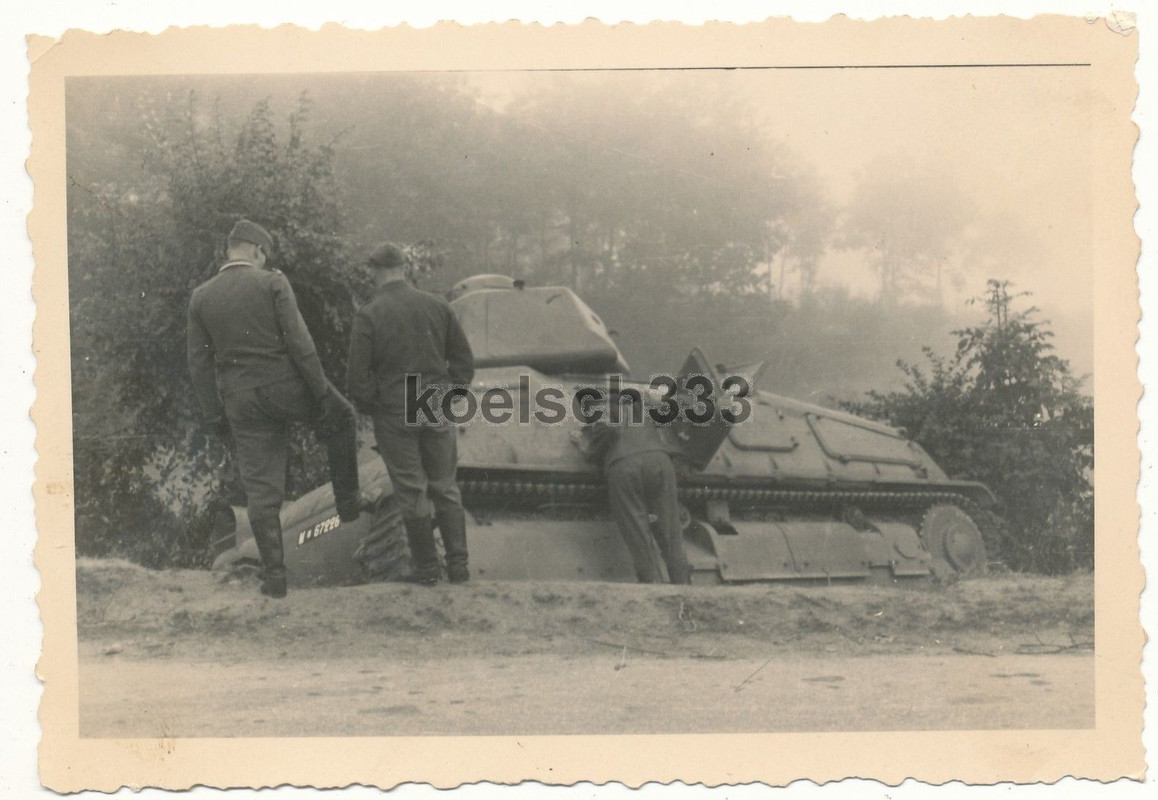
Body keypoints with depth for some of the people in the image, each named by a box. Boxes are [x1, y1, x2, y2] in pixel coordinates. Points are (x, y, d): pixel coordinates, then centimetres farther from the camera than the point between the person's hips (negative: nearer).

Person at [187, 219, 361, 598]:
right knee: (340, 418, 27)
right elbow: (298, 340, -12)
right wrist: (320, 387, -5)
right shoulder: (272, 283, -7)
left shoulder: (200, 297, 5)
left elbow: (199, 363, 5)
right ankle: (347, 503, 28)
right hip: (286, 385, -3)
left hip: (241, 400, 3)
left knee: (260, 489, 7)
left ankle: (274, 575, 9)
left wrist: (214, 415, 11)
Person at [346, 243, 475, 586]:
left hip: (393, 413, -3)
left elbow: (357, 379, -11)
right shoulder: (437, 306, 0)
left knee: (413, 494, 7)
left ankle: (427, 569, 12)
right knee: (446, 489, 14)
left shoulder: (368, 315, -10)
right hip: (437, 412, 3)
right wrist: (447, 394, 13)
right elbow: (464, 361, 5)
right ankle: (458, 566, 15)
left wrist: (372, 408, 5)